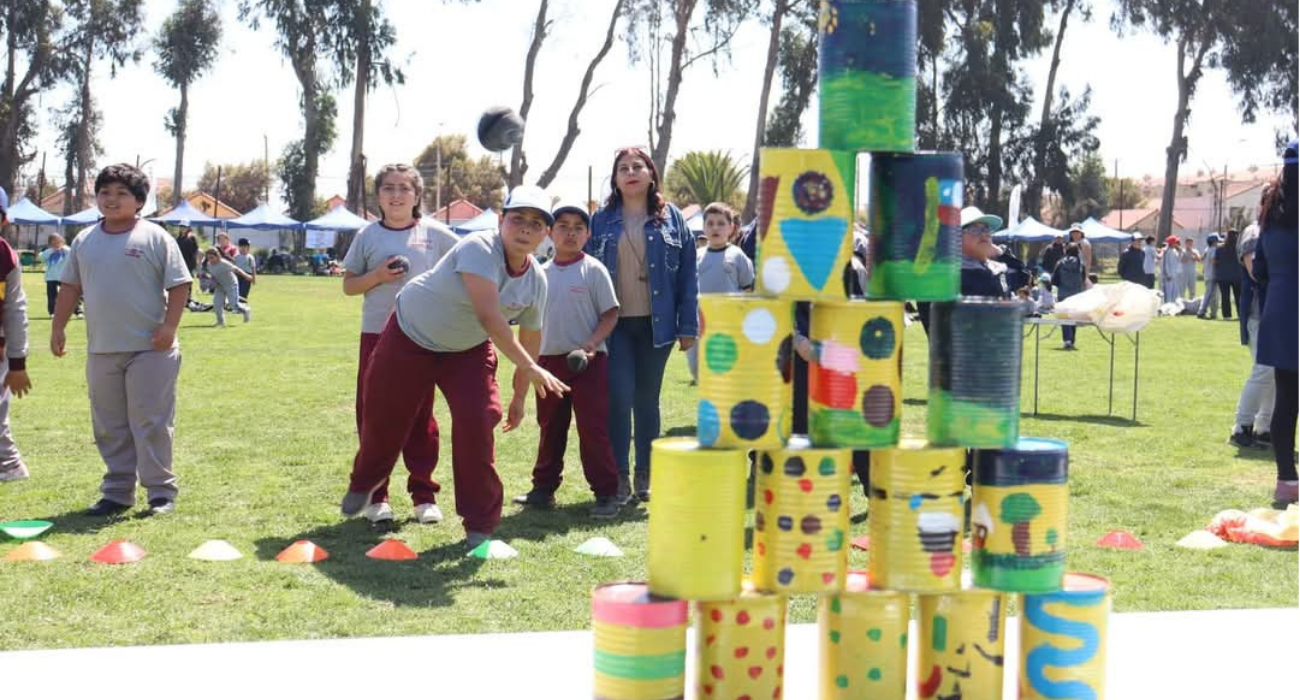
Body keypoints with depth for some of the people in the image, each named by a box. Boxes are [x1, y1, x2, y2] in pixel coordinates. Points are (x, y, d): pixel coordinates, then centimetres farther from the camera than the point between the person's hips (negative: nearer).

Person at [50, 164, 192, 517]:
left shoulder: (155, 237, -4)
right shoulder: (85, 240, 10)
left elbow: (178, 285, -6)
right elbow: (70, 286, 16)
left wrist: (169, 326, -14)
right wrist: (58, 328, 12)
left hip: (150, 349, -5)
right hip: (100, 351, 5)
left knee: (150, 422, -4)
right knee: (109, 427, 10)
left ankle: (161, 491, 4)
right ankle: (117, 492, 20)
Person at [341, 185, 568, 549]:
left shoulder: (537, 280, -13)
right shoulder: (480, 249, -34)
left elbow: (530, 336, 2)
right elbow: (488, 315, -45)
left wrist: (520, 397, 5)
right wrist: (530, 368, -50)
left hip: (468, 351, 4)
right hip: (410, 335, -4)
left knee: (477, 423, -15)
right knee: (383, 418, 10)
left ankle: (480, 524, -1)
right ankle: (364, 483, 43)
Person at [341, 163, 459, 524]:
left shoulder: (435, 234, 2)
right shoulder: (368, 236, 4)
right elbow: (348, 285, 6)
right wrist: (377, 276, -11)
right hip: (377, 335, 0)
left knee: (420, 416, 5)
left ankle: (424, 494, 13)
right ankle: (375, 495, 11)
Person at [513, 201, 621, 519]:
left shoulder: (593, 270, -4)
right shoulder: (542, 273, 10)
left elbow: (610, 313, -5)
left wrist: (591, 344, -18)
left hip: (587, 361, -5)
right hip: (549, 360, 5)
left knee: (593, 429, -5)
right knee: (549, 429, 14)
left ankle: (606, 494, 1)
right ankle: (544, 488, 26)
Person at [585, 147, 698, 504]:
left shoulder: (671, 218, 5)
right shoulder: (602, 220, 5)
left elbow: (687, 274, 4)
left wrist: (688, 326, -2)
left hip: (656, 324, 1)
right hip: (615, 323, -1)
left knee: (647, 398, 9)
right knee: (619, 397, -8)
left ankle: (645, 475, 19)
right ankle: (619, 475, 2)